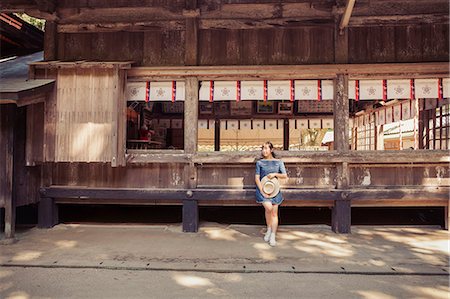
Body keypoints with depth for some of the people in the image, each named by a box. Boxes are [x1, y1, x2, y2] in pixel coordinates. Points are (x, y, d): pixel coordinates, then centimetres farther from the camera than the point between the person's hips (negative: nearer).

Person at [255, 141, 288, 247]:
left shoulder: (278, 162, 7)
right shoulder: (259, 162, 4)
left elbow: (285, 175, 6)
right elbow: (257, 178, -1)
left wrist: (275, 174, -11)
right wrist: (262, 191, -12)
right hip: (262, 189, -2)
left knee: (274, 213, -1)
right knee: (268, 207, -22)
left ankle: (273, 237, 6)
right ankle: (269, 229, 3)